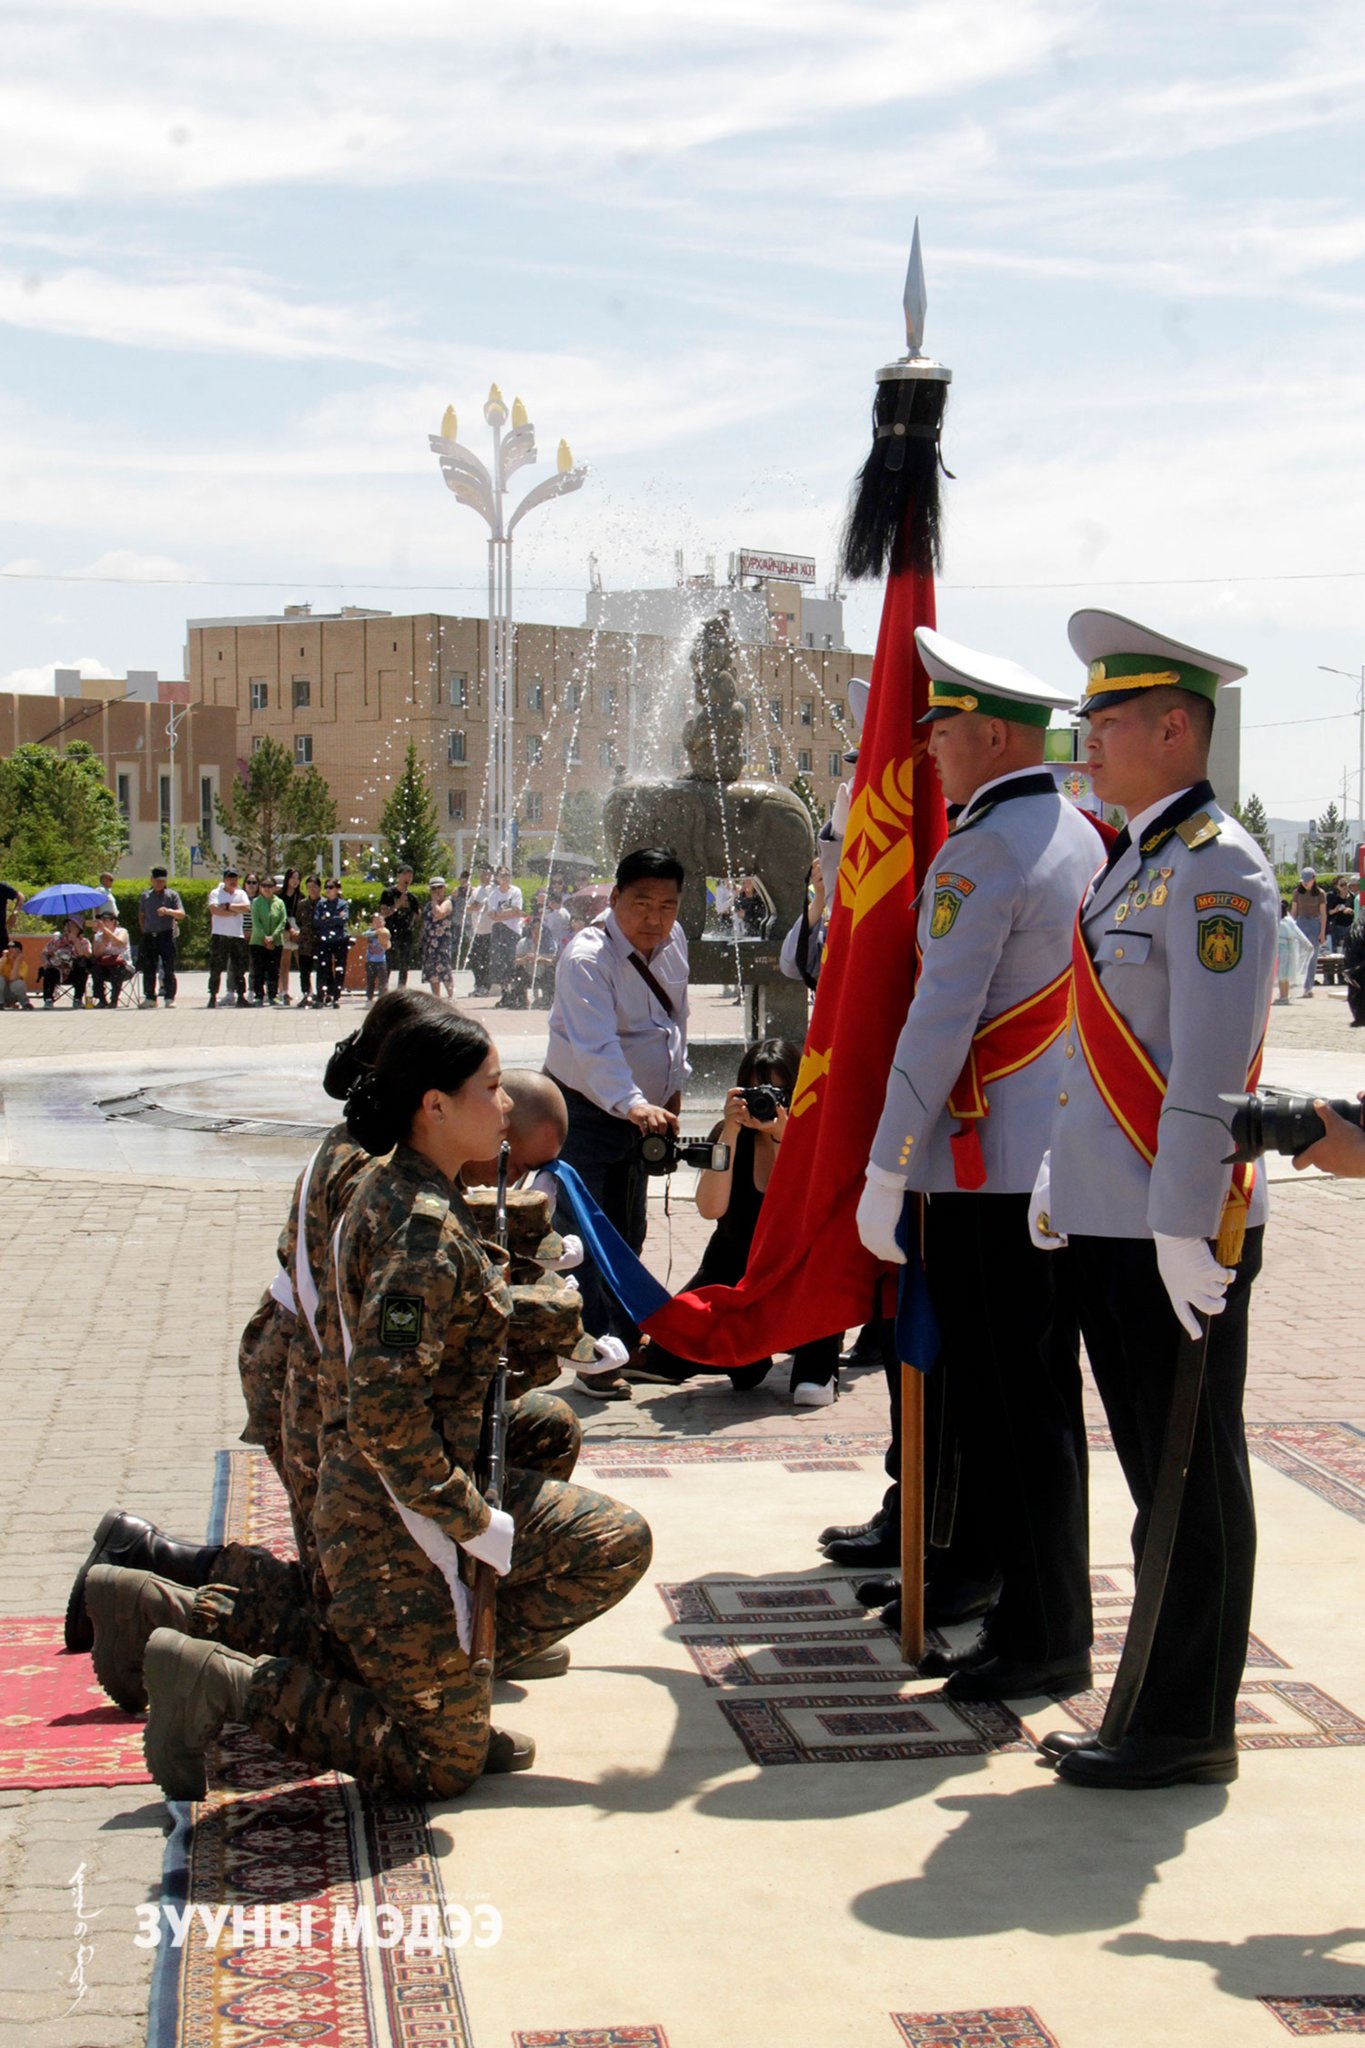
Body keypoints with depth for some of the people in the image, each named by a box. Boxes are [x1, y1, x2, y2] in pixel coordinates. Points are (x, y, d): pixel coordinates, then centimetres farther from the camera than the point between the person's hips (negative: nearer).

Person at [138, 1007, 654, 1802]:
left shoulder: (398, 1193, 7)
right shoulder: (424, 1228, -24)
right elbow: (387, 1413, -30)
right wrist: (479, 1525, -20)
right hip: (401, 1517, -9)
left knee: (617, 1543, 18)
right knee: (439, 1767, 2)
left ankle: (449, 1683, 15)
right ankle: (226, 1685, 1)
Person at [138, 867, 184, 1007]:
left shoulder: (172, 895, 5)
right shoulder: (145, 896, 16)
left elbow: (181, 914, -4)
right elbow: (141, 916, 23)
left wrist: (168, 911, -22)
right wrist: (144, 931, 11)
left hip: (166, 936, -3)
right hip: (149, 936, 3)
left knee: (168, 969, -7)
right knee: (148, 969, 5)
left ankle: (169, 998, -4)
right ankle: (150, 998, 13)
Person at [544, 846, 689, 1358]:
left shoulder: (673, 941, -1)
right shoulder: (586, 958, -26)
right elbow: (595, 1046, -40)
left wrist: (673, 1083, 18)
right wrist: (633, 1104, -53)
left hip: (643, 1111, 8)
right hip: (585, 1110, -7)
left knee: (628, 1234, 17)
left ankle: (625, 1340, 29)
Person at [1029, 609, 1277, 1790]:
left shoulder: (1215, 866, -13)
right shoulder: (1130, 863, 16)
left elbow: (1211, 1068, -19)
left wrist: (1188, 1227, -21)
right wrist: (1061, 1187, 18)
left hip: (1179, 1233, -9)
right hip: (1106, 1224, 9)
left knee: (1193, 1481, 1)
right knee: (1156, 1475, 16)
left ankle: (1191, 1728, 12)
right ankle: (1167, 1699, 28)